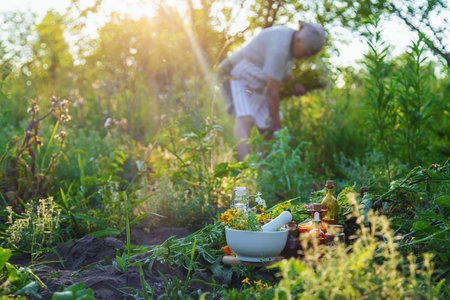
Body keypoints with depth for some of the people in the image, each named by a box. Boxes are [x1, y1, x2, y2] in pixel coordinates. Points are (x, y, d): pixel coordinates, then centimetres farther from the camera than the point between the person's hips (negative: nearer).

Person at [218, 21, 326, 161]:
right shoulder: (279, 46, -29)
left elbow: (283, 72, 20)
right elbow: (272, 91, -28)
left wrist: (294, 84, 0)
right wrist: (277, 124, -22)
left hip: (256, 87, 10)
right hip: (238, 80, -10)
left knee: (267, 132, 3)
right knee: (245, 120, -32)